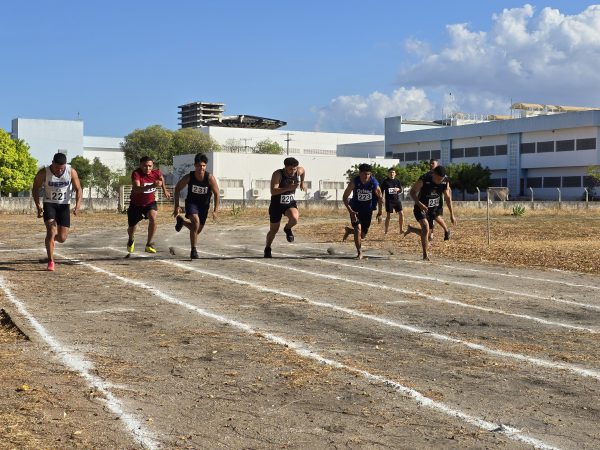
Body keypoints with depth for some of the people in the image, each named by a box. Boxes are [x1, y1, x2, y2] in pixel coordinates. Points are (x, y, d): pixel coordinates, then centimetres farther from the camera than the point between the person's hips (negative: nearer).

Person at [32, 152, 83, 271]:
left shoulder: (71, 172, -14)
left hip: (64, 205, 1)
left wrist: (78, 205, -22)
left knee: (62, 238, -2)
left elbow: (78, 189, -5)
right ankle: (51, 261, -12)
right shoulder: (43, 173, -16)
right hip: (49, 203, -1)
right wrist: (38, 206, -13)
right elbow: (35, 188, -1)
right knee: (51, 230, -20)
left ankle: (53, 239, 37)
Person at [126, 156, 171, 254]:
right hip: (136, 204, -1)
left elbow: (161, 177, 12)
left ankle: (149, 244, -14)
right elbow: (136, 189, -46)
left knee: (153, 218, -29)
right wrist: (152, 186, -58)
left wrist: (164, 190, 16)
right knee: (131, 227, 14)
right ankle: (131, 240, 51)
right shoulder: (136, 173, -30)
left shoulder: (156, 172, -16)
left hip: (150, 202, 1)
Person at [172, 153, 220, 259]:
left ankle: (181, 221, 46)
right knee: (196, 221, -30)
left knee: (197, 230, 12)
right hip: (191, 202, -2)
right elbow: (177, 188, -4)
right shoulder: (189, 177, -19)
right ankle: (193, 250, -21)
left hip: (204, 204, 2)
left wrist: (215, 210, -17)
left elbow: (216, 194, -11)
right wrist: (177, 206, -6)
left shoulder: (210, 178, -21)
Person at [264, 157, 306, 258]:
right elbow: (273, 191, -33)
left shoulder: (299, 171, -10)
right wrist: (288, 188, -42)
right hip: (277, 204, -2)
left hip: (290, 203, 2)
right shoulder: (277, 174, -23)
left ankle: (288, 229, 5)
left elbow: (303, 170, 18)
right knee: (274, 230, 10)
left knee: (294, 218, -31)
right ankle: (267, 249, 36)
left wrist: (302, 183, 19)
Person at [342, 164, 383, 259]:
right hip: (355, 210, -2)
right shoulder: (354, 182, -21)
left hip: (368, 211, 2)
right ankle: (359, 253, -6)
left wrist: (379, 213, -2)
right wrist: (350, 211, -23)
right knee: (358, 229, -20)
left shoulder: (374, 184, -19)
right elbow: (345, 197, -13)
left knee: (363, 235, 6)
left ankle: (349, 230, 39)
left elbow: (380, 198, -2)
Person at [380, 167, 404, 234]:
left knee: (401, 214, -2)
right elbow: (382, 191, 3)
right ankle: (386, 231, 7)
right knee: (388, 216, -2)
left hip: (397, 200, 3)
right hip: (389, 201, -3)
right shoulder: (385, 181, -1)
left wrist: (398, 189, -14)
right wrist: (382, 198, -7)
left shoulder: (397, 181, 9)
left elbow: (401, 190, 8)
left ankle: (401, 229, 8)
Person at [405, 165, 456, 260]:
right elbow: (412, 192, -14)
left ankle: (410, 229, 44)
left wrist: (452, 214, -1)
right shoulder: (424, 180, -24)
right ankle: (425, 254, -16)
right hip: (421, 208, -5)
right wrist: (420, 204, -29)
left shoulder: (445, 182, -11)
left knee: (426, 231, 11)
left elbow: (448, 198, 1)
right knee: (425, 227, -25)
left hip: (433, 209, 5)